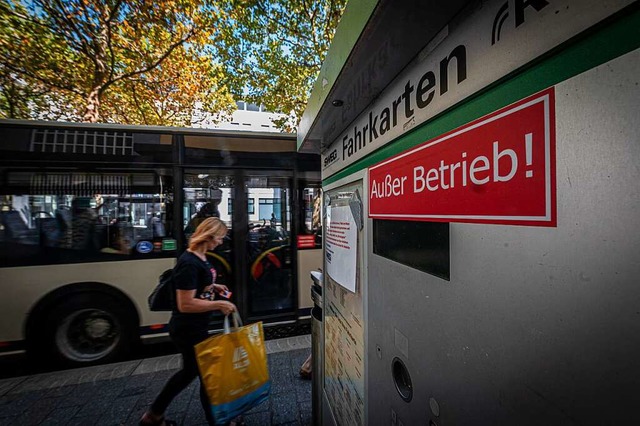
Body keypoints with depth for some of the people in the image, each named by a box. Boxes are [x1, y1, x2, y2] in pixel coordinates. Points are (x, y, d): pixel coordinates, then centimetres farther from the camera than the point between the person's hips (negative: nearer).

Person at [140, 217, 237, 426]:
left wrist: (213, 286, 5)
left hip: (193, 327, 10)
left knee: (190, 370, 26)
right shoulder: (190, 263, -28)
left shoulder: (199, 257, 2)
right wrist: (218, 304, -25)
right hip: (189, 330, -10)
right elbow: (185, 304, -29)